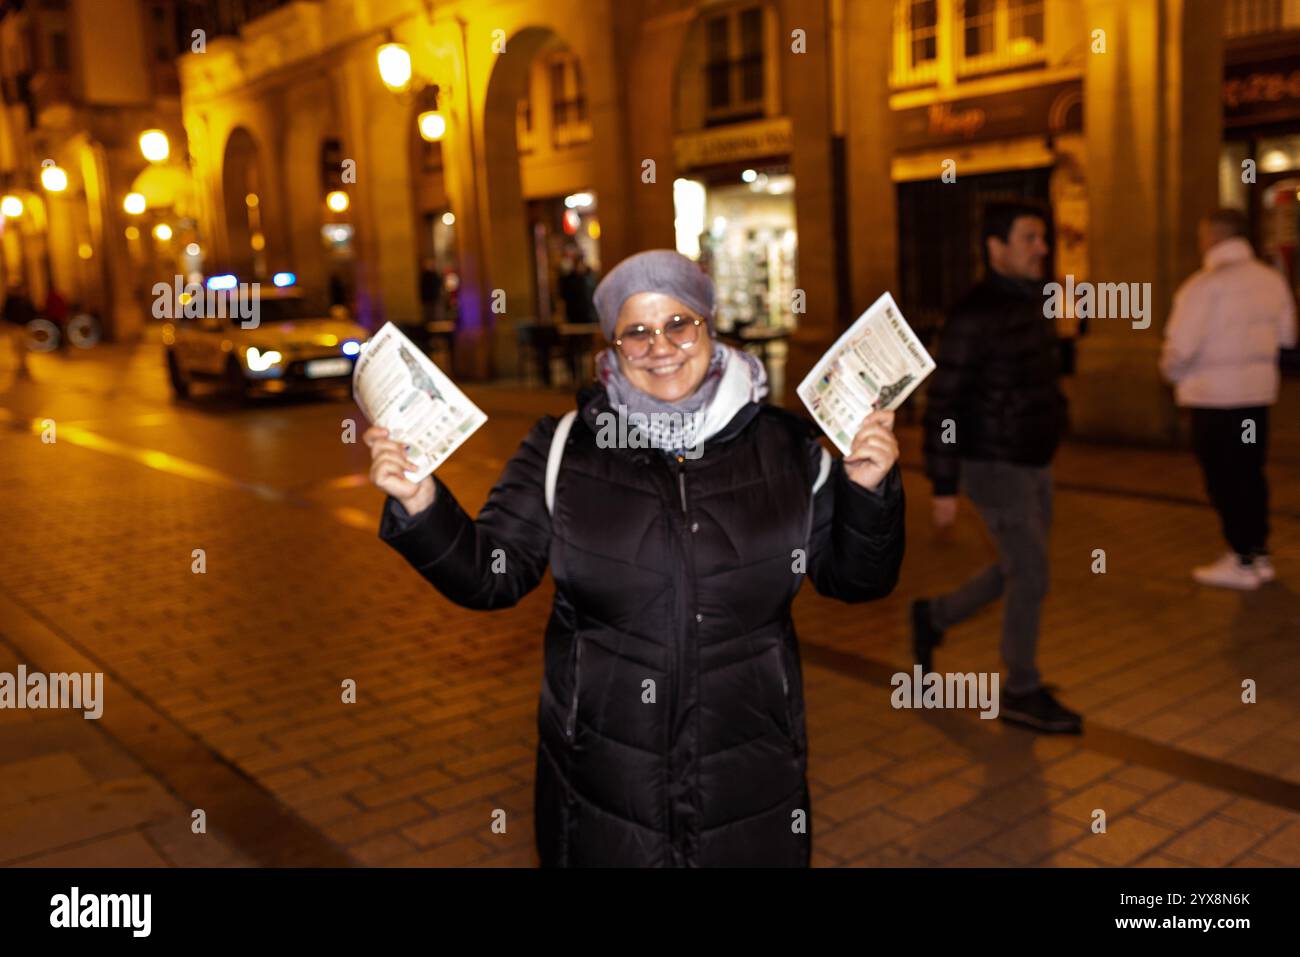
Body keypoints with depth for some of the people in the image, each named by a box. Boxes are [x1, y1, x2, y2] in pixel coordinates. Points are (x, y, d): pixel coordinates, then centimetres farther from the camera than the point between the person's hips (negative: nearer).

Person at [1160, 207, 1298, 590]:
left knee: (1224, 479, 4)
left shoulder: (1204, 285, -18)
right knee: (1250, 473, 17)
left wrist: (1173, 372, 0)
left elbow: (1181, 347, -20)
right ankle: (1259, 553, 25)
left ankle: (1243, 561, 10)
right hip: (1259, 390, 7)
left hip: (1215, 394, -7)